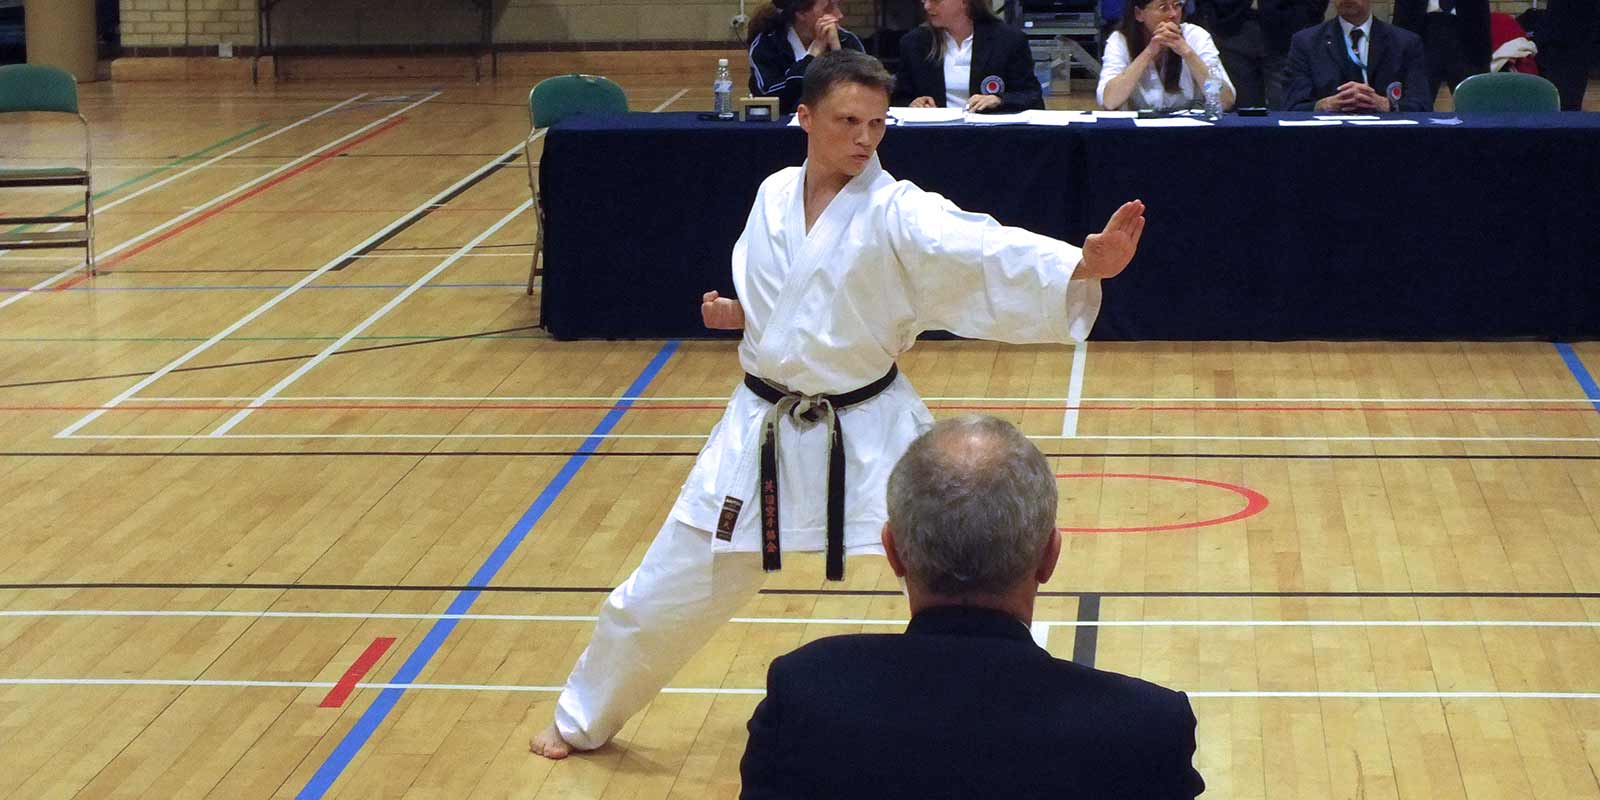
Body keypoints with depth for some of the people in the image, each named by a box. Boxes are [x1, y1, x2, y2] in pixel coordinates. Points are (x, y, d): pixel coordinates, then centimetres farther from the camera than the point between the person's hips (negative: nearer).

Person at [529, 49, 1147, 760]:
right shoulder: (775, 196, -1)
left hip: (869, 433, -3)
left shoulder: (897, 213, -16)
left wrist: (1085, 265, -52)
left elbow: (986, 251, -34)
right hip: (762, 432, 4)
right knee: (660, 596, 13)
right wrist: (737, 313, -7)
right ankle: (583, 722, 37)